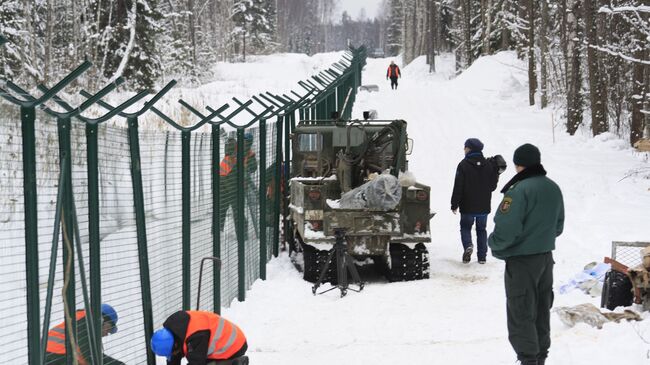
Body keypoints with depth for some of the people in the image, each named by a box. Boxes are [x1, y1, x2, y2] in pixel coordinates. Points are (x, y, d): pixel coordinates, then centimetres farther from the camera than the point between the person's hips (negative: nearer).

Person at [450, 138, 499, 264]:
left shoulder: (464, 165, -12)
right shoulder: (488, 165, 1)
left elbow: (458, 187, -12)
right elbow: (492, 186, 6)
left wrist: (454, 204, -5)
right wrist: (496, 172, 21)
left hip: (468, 206, -3)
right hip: (484, 206, 3)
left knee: (465, 227, 11)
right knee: (481, 229, 14)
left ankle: (468, 245, -16)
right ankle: (482, 256, 12)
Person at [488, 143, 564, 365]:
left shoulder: (519, 190, -22)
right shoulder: (553, 189, 4)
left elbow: (506, 230, -25)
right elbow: (558, 225, 15)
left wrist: (493, 243, -6)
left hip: (521, 260, -8)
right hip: (546, 258, 8)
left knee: (521, 314, 1)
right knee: (542, 311, 18)